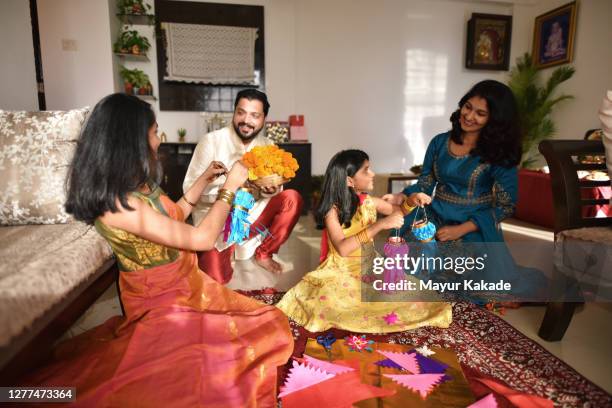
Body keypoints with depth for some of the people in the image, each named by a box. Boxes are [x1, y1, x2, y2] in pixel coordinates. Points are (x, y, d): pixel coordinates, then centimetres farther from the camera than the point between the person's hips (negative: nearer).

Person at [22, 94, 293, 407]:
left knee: (271, 324, 7)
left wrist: (205, 179, 16)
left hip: (187, 284, 10)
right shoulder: (117, 203, -28)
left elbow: (173, 218, 19)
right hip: (162, 304, -9)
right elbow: (202, 238, -24)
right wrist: (229, 188, -11)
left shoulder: (139, 184, 2)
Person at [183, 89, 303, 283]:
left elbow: (272, 186, 3)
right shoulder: (211, 141, -13)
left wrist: (271, 190, -23)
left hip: (251, 214, 4)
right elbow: (190, 187, -15)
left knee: (292, 199, -18)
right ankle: (227, 249, 17)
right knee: (217, 278, -20)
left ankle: (263, 253, 2)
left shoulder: (267, 146, 0)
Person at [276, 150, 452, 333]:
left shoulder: (370, 202, 0)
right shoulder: (333, 210, -15)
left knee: (410, 298, -15)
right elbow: (342, 248, -29)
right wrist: (380, 225, -32)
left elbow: (396, 211, 18)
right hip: (341, 270, -5)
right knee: (326, 304, -35)